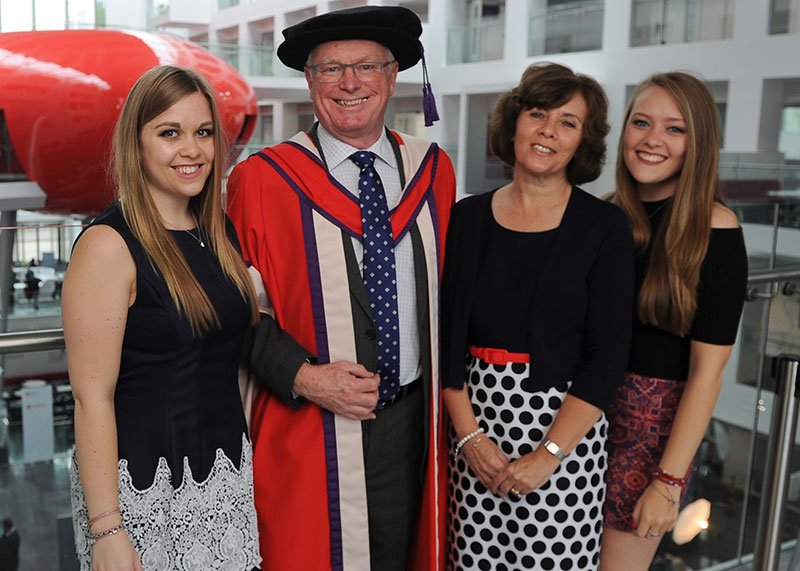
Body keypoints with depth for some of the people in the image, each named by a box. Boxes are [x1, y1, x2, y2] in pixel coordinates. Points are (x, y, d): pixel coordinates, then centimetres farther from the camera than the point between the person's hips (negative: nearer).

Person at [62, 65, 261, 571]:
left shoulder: (220, 232, 5)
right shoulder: (109, 245, -15)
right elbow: (93, 397, -16)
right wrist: (106, 530, -17)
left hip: (227, 474, 6)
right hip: (146, 488, -6)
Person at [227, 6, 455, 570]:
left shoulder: (433, 169, 4)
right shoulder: (261, 180, -8)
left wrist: (445, 393, 7)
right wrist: (302, 377, -18)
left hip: (410, 416, 4)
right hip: (309, 426, -3)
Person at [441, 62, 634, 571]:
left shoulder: (605, 227, -4)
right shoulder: (467, 218, 3)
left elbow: (608, 355, -8)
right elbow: (447, 334, 2)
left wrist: (548, 454, -13)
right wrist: (468, 433, -7)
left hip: (566, 425, -2)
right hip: (475, 421, 2)